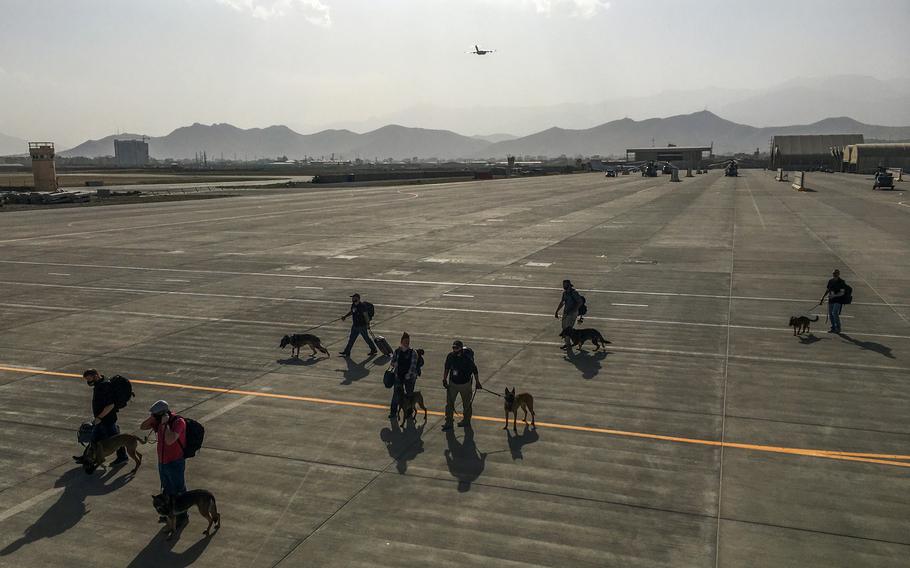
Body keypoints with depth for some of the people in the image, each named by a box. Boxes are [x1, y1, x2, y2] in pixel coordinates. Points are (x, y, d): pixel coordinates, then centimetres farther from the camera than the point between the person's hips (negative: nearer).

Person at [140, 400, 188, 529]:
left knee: (179, 491, 5)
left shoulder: (178, 422, -23)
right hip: (162, 462, 8)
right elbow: (143, 427, 8)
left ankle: (182, 517, 17)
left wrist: (165, 424, -28)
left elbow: (170, 440, -34)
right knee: (167, 490, 22)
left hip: (175, 463, -8)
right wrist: (152, 417, -9)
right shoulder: (159, 421, 0)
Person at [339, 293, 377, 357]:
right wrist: (345, 316, 16)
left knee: (366, 338, 5)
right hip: (355, 325, 8)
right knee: (351, 339, 11)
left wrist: (367, 324, -21)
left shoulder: (362, 306, -20)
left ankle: (373, 350, 24)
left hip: (362, 326, -8)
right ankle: (347, 352, 17)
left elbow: (366, 315, -20)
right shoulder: (353, 305, 5)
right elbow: (351, 311, 24)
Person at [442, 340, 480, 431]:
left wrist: (477, 382, -2)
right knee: (449, 404, 4)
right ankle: (448, 423, 16)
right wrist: (444, 379, 0)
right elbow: (446, 369, 5)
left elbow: (475, 371, -9)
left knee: (466, 404, 13)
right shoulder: (450, 356, -12)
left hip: (465, 384, -3)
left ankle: (466, 422, 33)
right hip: (452, 383, 3)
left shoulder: (467, 359, -22)